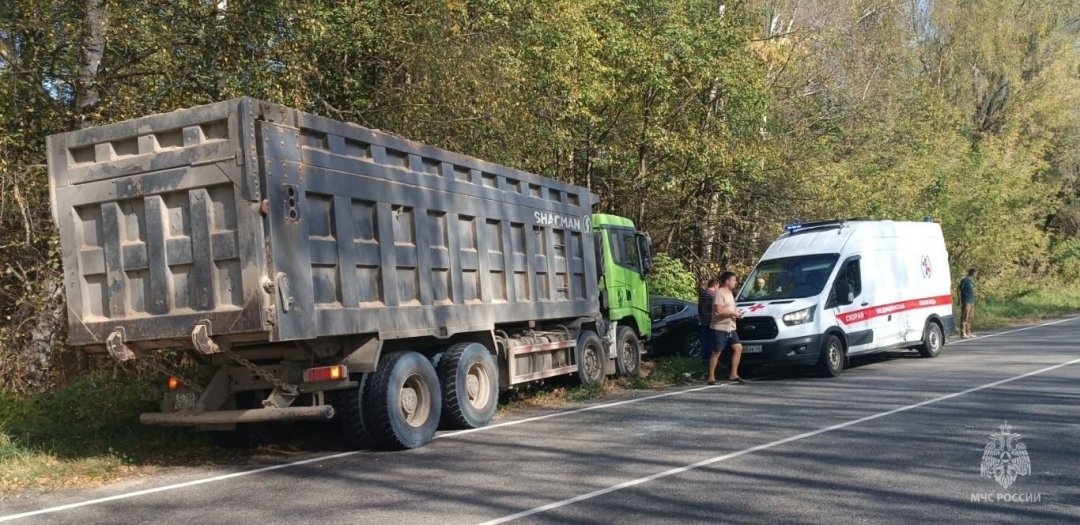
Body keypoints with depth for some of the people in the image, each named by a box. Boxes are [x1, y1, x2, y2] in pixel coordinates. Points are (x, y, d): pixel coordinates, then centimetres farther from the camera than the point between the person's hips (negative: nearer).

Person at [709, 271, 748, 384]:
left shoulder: (729, 292, 16)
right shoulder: (720, 292, -14)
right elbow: (719, 311, -23)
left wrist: (736, 313, 8)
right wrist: (733, 313, -13)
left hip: (730, 327, 9)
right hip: (720, 327, -9)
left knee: (738, 348, 2)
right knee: (717, 352, -5)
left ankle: (733, 374, 8)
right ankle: (711, 377, 2)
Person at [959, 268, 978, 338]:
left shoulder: (971, 281, 16)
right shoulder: (965, 280, -10)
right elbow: (959, 290, -11)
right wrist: (959, 300, -14)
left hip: (971, 302, 9)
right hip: (966, 302, -9)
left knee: (970, 318, 12)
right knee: (964, 317, -9)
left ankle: (968, 333, 19)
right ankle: (963, 333, -10)